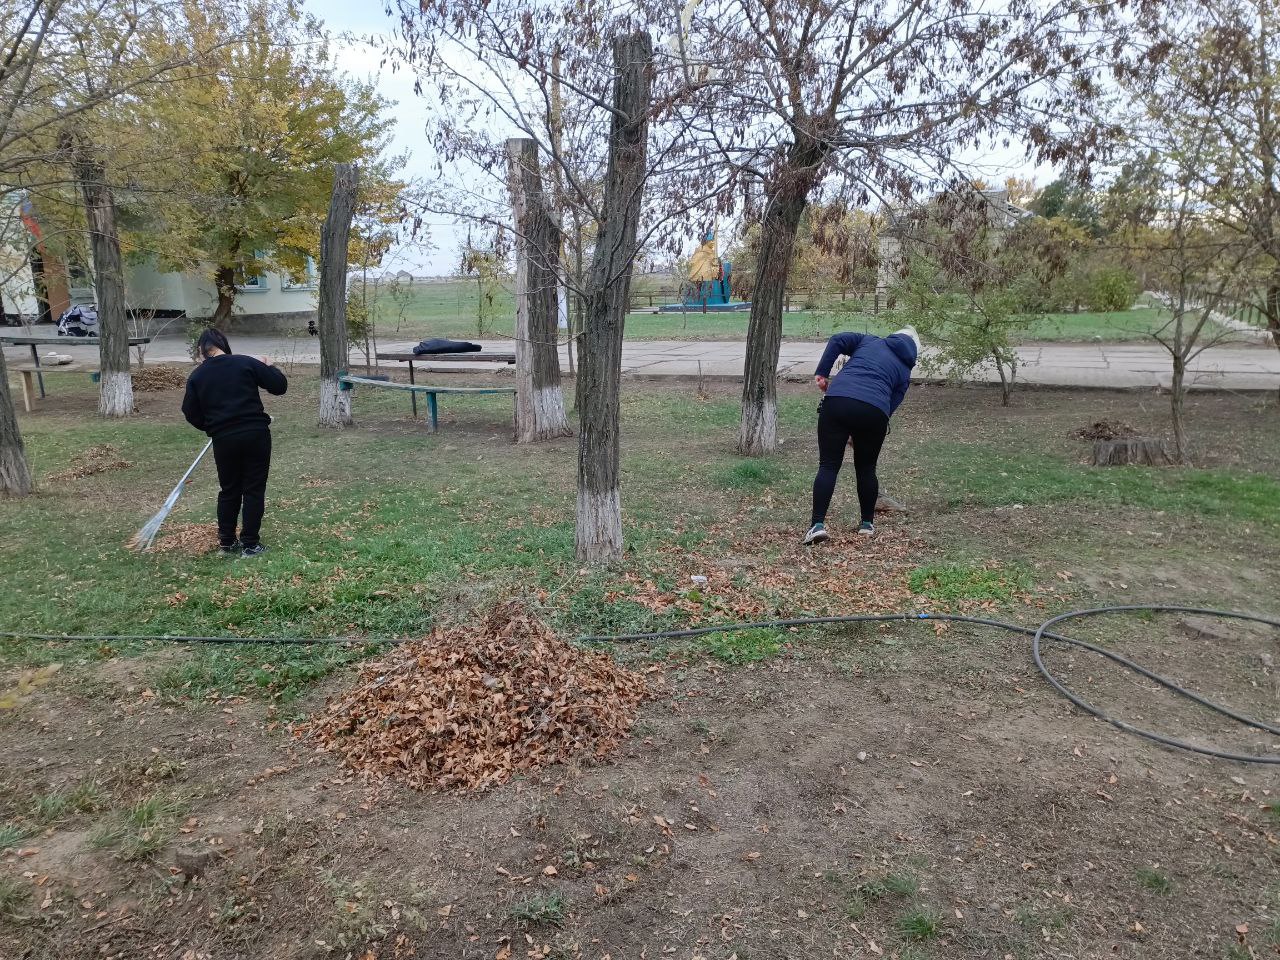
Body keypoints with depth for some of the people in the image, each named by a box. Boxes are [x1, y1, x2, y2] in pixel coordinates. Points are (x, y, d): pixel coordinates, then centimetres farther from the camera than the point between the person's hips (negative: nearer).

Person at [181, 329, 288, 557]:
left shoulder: (197, 376, 5)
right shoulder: (246, 363, 0)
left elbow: (191, 414, 6)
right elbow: (280, 386, 0)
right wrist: (268, 366, 19)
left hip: (224, 440, 2)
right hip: (256, 435, -2)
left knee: (229, 491, 17)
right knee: (254, 490, 7)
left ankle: (226, 542, 24)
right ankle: (249, 544, 10)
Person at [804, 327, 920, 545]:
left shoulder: (869, 340, 27)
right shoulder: (905, 372, 25)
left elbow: (837, 340, 9)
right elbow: (891, 405, 19)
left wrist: (821, 373, 10)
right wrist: (858, 434, 23)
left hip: (837, 401, 0)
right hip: (875, 411, 1)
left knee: (828, 466, 2)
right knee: (866, 469, 19)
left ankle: (817, 524, -7)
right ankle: (867, 523, 30)